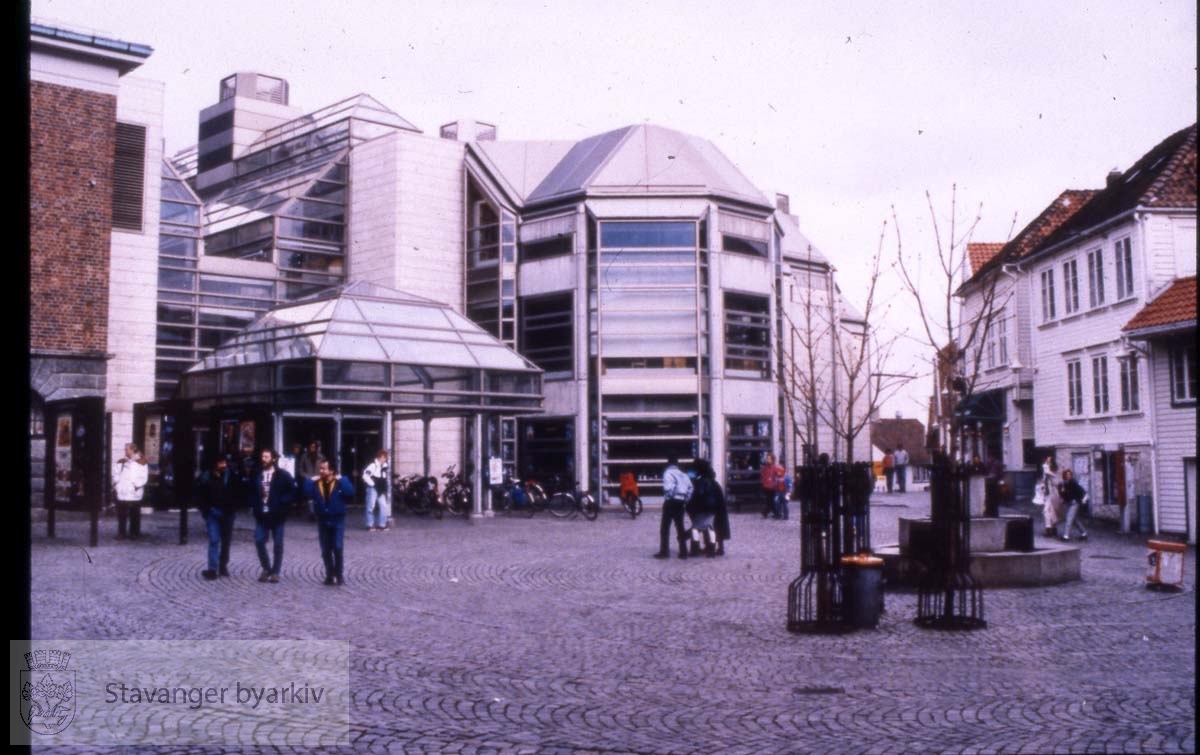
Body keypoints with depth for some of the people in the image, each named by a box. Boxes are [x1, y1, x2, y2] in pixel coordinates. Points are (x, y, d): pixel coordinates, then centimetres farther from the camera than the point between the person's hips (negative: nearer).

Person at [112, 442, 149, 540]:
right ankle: (121, 533, 12)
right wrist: (115, 485, -2)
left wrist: (136, 485, -16)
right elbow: (115, 474, 10)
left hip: (134, 494, -3)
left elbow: (143, 477, -5)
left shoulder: (141, 463, 0)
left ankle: (134, 533, 12)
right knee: (121, 515, 5)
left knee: (134, 515, 4)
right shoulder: (121, 462, 11)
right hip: (121, 494, 3)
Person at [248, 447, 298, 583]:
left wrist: (282, 503, -14)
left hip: (277, 515, -3)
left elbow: (293, 491, -6)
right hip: (261, 514, 3)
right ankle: (266, 568, 17)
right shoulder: (257, 474, 6)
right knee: (259, 541, -1)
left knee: (278, 544, 4)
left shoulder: (282, 475, -6)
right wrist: (253, 505, 3)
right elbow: (251, 491, 18)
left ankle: (275, 572, 13)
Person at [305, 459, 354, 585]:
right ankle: (330, 575, 17)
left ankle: (339, 574, 3)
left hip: (338, 520, -4)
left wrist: (341, 480, -21)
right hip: (322, 520, 4)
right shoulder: (315, 483, 4)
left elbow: (350, 493, -22)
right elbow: (307, 493, -12)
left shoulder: (341, 481, -5)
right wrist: (310, 481, -15)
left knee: (337, 548, -9)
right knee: (325, 551, 7)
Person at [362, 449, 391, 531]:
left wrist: (385, 487, 14)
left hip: (381, 490, 8)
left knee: (384, 506, 4)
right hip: (373, 489, -8)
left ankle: (382, 525, 11)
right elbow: (365, 475, -23)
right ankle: (370, 526, 3)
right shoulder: (373, 465, -16)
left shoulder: (384, 466, 10)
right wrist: (372, 484, -16)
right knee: (371, 507, -2)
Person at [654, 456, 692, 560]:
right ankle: (683, 552, 10)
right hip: (680, 502, 6)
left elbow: (668, 487, -23)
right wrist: (686, 500, 9)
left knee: (665, 527, 1)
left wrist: (668, 496, -5)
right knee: (680, 527, 12)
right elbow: (690, 487, 6)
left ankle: (664, 551, -2)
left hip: (671, 502, -6)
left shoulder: (668, 473, -8)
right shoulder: (683, 474, 14)